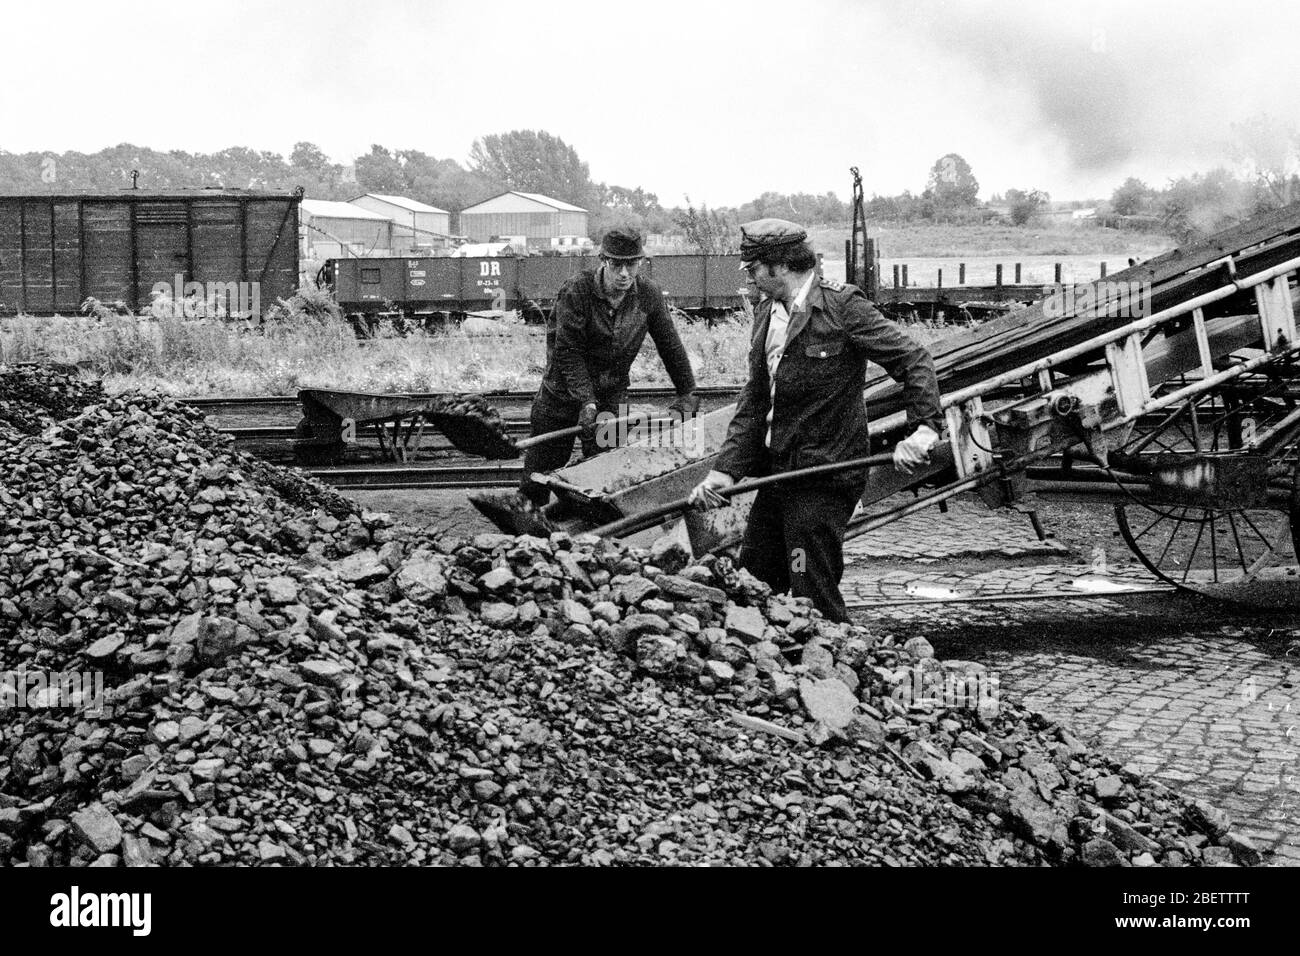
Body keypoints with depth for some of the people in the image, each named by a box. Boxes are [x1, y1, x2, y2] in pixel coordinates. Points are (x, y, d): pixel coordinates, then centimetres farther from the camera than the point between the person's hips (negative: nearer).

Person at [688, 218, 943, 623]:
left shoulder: (842, 306, -12)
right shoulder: (766, 313, 11)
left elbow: (915, 360, -12)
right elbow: (754, 401, 11)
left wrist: (924, 427, -26)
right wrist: (726, 469, 2)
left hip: (826, 476, -8)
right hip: (777, 471, 8)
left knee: (813, 596, -6)